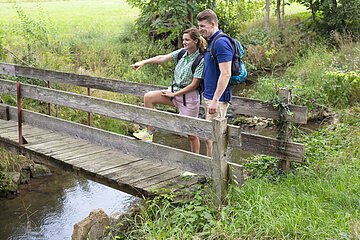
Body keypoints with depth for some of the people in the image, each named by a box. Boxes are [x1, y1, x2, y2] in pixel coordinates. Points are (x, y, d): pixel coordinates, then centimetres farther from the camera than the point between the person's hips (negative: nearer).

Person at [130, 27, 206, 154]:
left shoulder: (201, 60, -16)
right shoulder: (182, 53, 3)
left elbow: (194, 85, -17)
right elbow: (162, 58, 0)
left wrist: (174, 94, -13)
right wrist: (143, 62, -10)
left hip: (189, 96, -7)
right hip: (175, 92, 7)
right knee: (148, 97, -6)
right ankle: (149, 133, 0)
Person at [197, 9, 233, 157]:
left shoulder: (221, 42, -17)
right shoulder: (211, 42, 15)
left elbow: (226, 74, -23)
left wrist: (215, 100, -24)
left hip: (217, 99, -10)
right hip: (209, 96, 10)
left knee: (211, 136, -5)